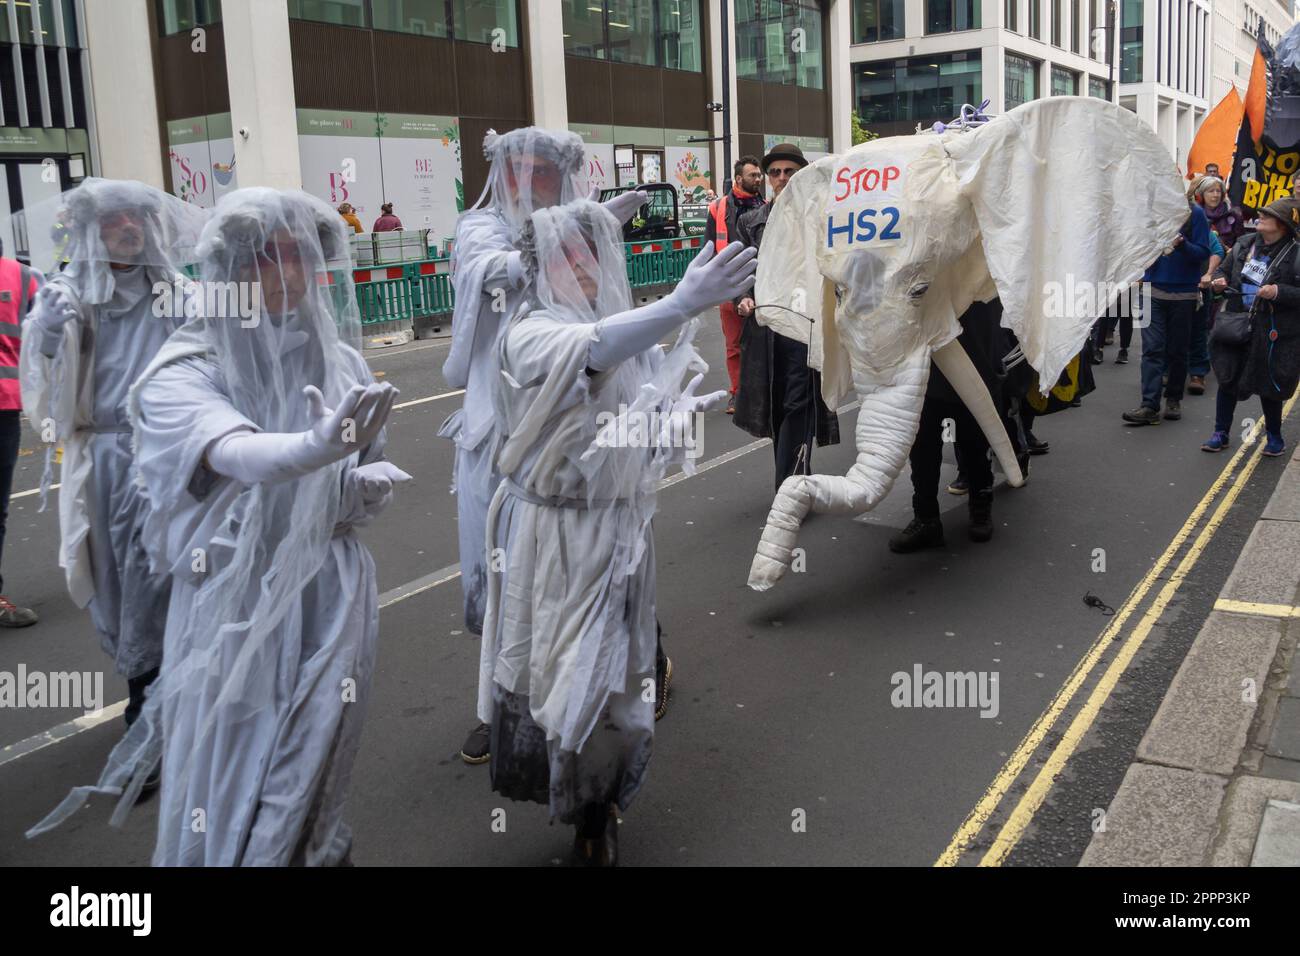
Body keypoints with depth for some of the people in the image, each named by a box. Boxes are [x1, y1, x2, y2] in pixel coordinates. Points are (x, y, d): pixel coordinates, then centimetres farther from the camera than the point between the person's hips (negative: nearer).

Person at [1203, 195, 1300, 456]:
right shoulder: (1245, 243, 5)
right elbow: (1223, 269, 18)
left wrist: (1279, 292, -25)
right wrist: (1220, 280, -2)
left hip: (1273, 332, -4)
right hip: (1236, 325, 4)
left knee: (1269, 386, 7)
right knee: (1227, 379, 9)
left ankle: (1274, 436, 28)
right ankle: (1221, 434, 21)